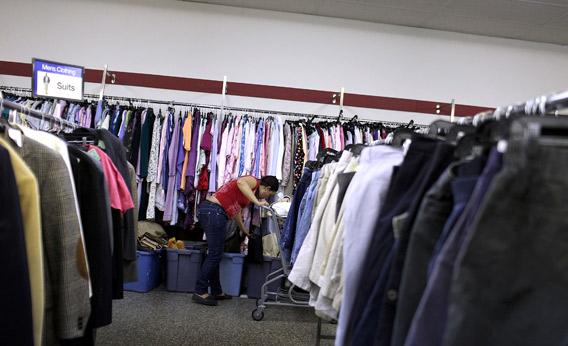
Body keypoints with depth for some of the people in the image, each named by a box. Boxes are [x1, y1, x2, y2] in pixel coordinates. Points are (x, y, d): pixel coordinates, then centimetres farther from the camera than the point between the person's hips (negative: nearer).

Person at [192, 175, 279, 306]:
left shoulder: (251, 191, 24)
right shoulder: (254, 182, -2)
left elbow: (236, 210, 34)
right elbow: (240, 182, -27)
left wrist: (245, 230, 44)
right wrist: (257, 202, -27)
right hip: (214, 211, -10)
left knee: (215, 254, 15)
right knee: (215, 254, -3)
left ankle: (216, 291, 23)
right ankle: (200, 292, 4)